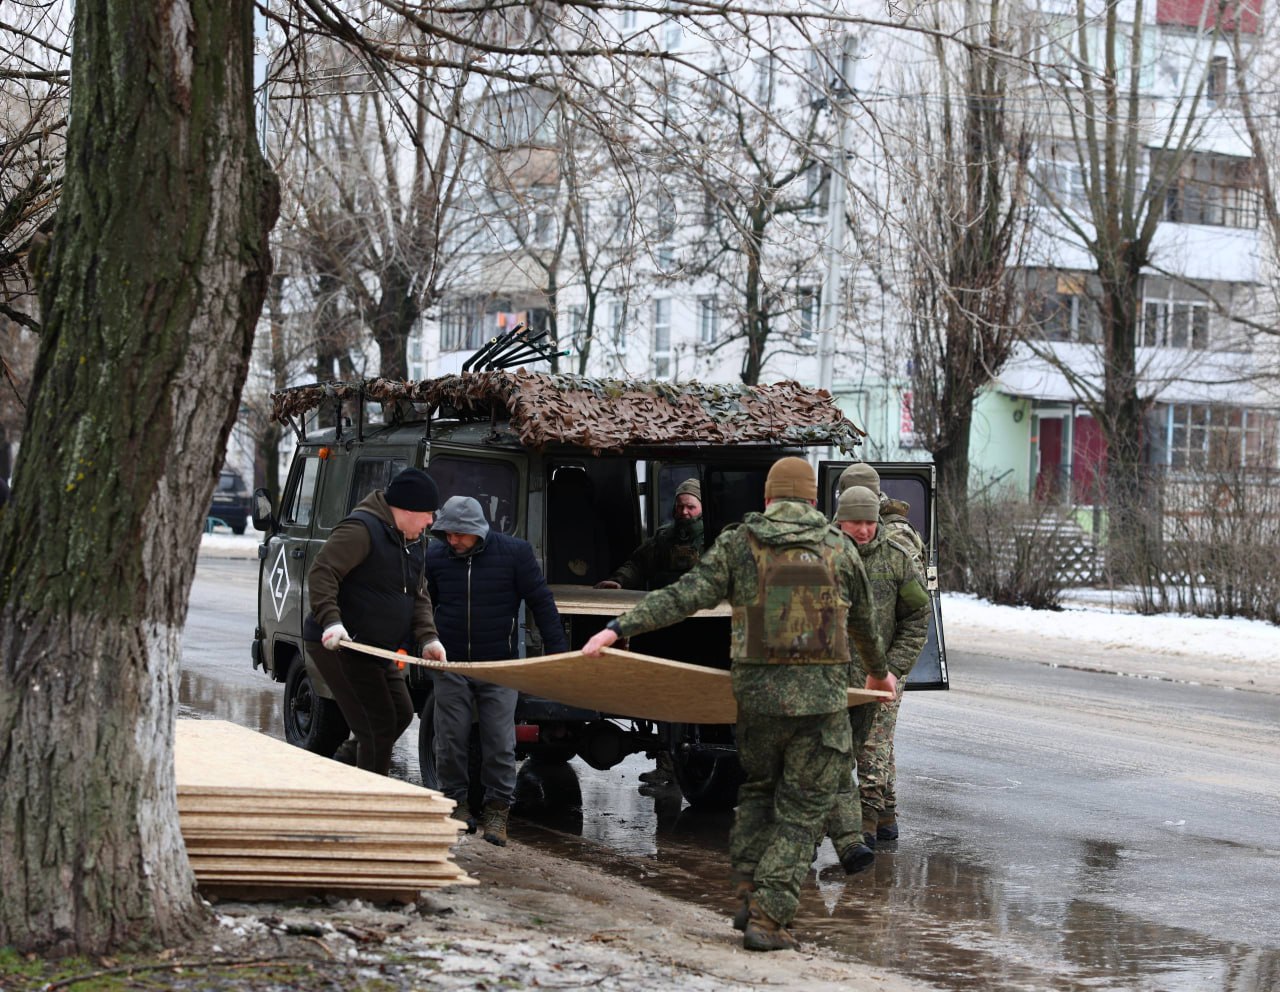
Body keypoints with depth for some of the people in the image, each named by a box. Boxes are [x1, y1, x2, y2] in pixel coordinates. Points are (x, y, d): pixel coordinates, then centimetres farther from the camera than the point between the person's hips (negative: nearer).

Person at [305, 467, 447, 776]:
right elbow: (321, 573, -23)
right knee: (380, 725, -12)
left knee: (401, 715, 14)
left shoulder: (415, 543, 13)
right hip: (338, 646, -10)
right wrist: (331, 620, -34)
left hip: (377, 649, 10)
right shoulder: (361, 530, -18)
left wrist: (427, 638, -3)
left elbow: (419, 597, 14)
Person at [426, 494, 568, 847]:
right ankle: (457, 803, 20)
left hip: (499, 665, -2)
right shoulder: (436, 556, 0)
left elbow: (541, 602, -3)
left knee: (500, 743, 0)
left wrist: (557, 651, -5)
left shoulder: (515, 552, -7)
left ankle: (497, 810, 11)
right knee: (451, 740, 4)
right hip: (450, 665, 2)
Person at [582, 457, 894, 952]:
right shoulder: (839, 549, 6)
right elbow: (863, 622, 19)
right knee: (800, 809, 5)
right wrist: (878, 671, 37)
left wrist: (619, 628, -1)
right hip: (822, 698, -1)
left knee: (757, 791, 23)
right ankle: (767, 917, -1)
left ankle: (748, 894, 14)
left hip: (757, 694, 1)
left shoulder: (738, 544, 2)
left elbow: (684, 596, -5)